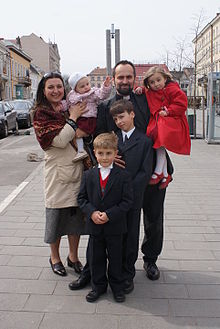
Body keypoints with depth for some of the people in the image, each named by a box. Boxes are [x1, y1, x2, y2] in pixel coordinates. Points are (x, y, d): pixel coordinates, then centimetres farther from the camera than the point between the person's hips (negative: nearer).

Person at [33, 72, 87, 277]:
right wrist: (73, 118, -12)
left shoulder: (72, 108, 11)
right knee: (57, 216, 8)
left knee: (76, 215, 12)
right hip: (58, 173, -4)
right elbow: (60, 140, -18)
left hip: (78, 171, 5)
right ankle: (54, 257, 29)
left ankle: (73, 256, 30)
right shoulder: (40, 114, -5)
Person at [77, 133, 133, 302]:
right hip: (94, 225, 2)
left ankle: (117, 286, 33)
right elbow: (82, 198, 2)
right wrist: (92, 212, -15)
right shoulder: (88, 175, -1)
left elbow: (127, 201, -11)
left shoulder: (123, 176, -9)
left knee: (115, 258, 13)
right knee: (96, 258, 15)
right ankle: (98, 286, 34)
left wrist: (109, 214, -20)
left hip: (115, 226, -2)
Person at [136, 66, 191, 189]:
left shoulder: (172, 89, -3)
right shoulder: (150, 93, 16)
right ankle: (166, 174, 2)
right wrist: (140, 89, 12)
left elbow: (181, 103, -8)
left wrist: (168, 112, -12)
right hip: (156, 122, 7)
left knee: (161, 142, -28)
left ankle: (158, 172, -18)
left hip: (171, 121, -6)